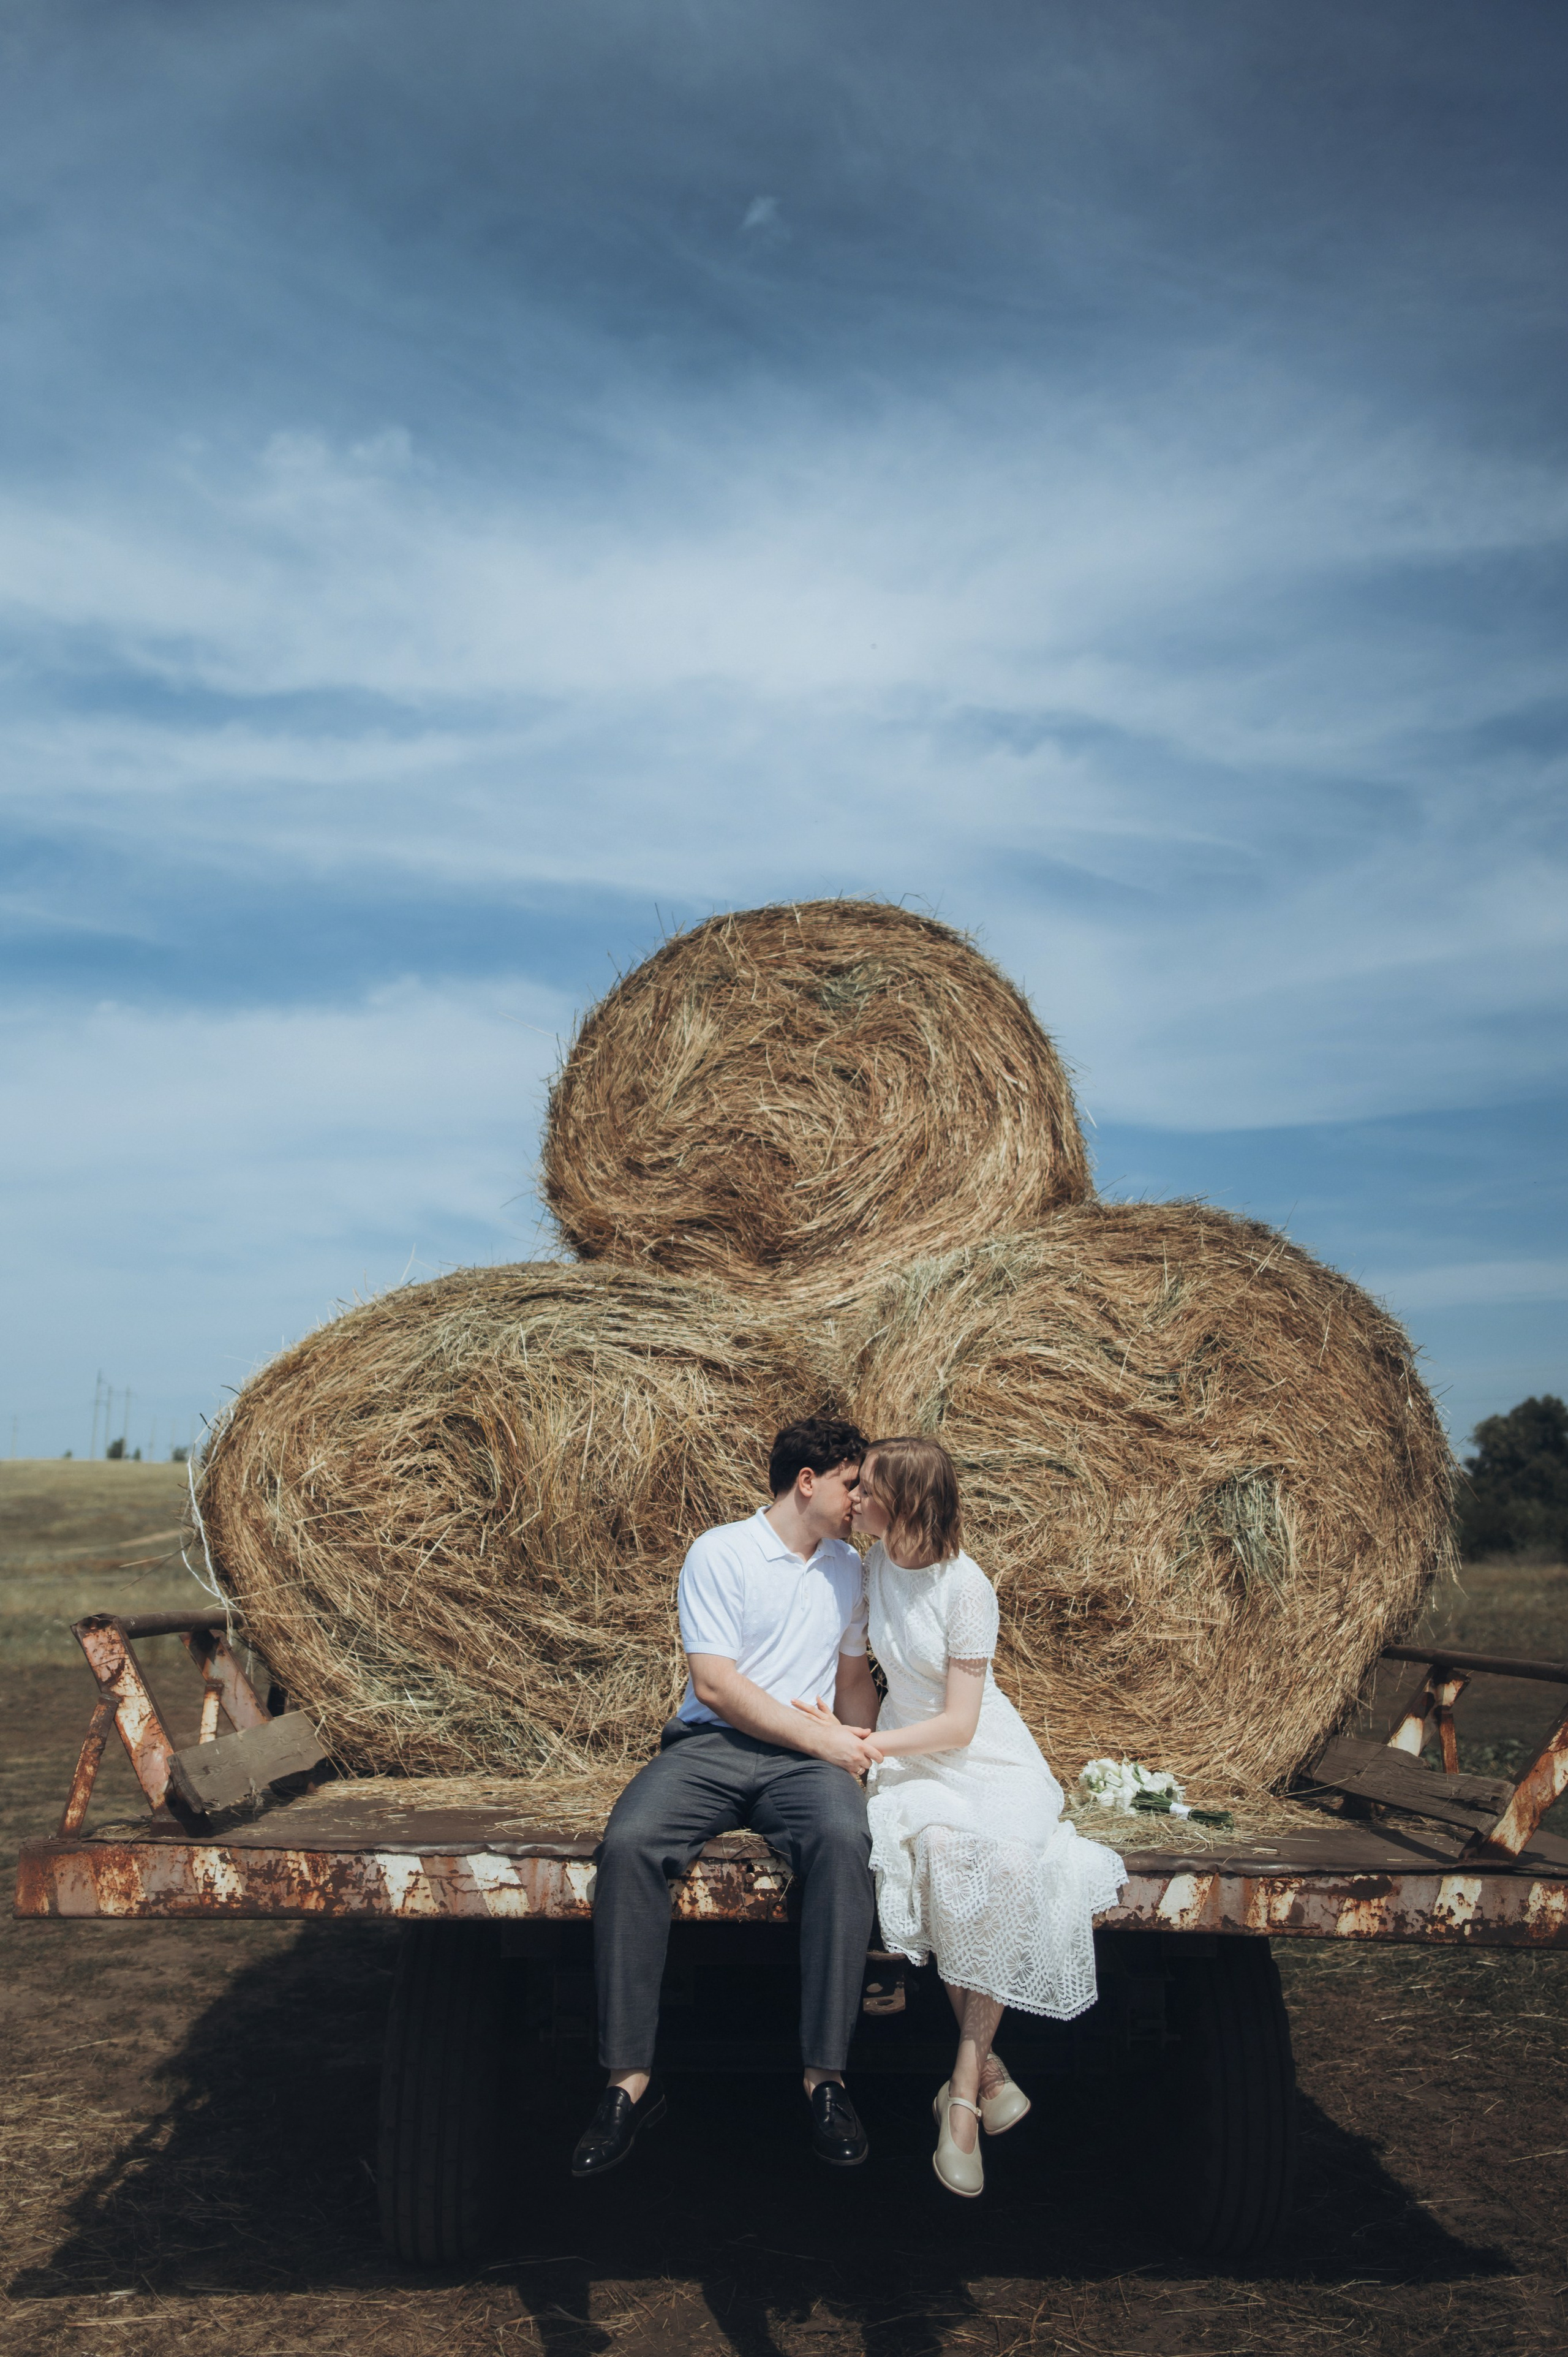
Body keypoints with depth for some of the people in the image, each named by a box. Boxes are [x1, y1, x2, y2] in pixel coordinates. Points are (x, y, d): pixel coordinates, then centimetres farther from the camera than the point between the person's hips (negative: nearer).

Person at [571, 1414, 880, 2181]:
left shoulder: (848, 1568, 17)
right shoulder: (720, 1552, -1)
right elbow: (715, 1684, -8)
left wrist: (857, 1747, 3)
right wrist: (821, 1738, -10)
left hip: (803, 1759, 3)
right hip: (709, 1745, -2)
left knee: (844, 1839, -33)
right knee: (628, 1843, -32)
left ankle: (824, 2074, -25)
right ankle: (631, 2078, -21)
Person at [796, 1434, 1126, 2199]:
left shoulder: (965, 1588, -16)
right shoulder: (874, 1566, 0)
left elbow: (959, 1724, -15)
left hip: (988, 1758, -3)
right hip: (910, 1759, 3)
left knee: (1007, 1865, -33)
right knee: (940, 1854, -31)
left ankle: (964, 2089, -24)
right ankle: (988, 2070, -21)